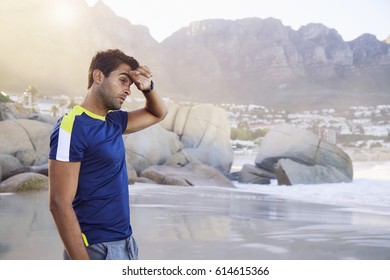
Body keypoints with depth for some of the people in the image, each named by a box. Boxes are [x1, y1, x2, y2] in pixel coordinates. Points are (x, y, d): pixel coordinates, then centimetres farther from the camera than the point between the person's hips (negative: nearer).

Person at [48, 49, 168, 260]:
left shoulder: (114, 122, 8)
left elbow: (158, 114, 25)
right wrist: (83, 265, -24)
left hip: (125, 243, 8)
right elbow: (60, 203, -21)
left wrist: (148, 88, 3)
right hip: (97, 249, -8)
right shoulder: (73, 126, -16)